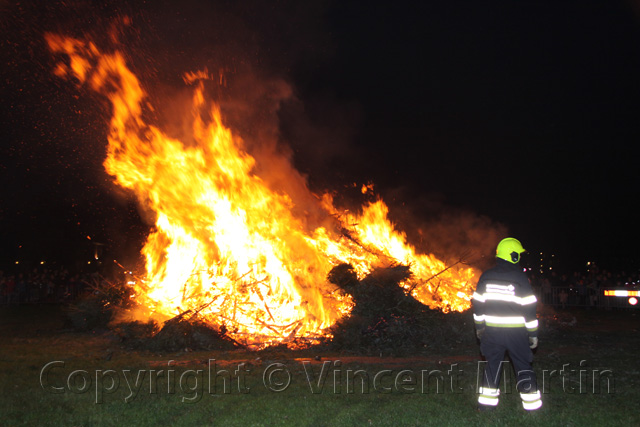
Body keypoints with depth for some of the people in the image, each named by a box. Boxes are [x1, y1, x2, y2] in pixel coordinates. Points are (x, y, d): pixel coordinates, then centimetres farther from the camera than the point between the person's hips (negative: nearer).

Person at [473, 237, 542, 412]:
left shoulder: (486, 276, 2)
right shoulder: (519, 277, -12)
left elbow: (478, 302, 7)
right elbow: (529, 307, -11)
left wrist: (479, 325, 18)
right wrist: (533, 332, -4)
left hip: (492, 330, 4)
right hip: (516, 332, -3)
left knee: (492, 364, 14)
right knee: (523, 365, 8)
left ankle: (486, 401, 15)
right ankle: (532, 403, 13)